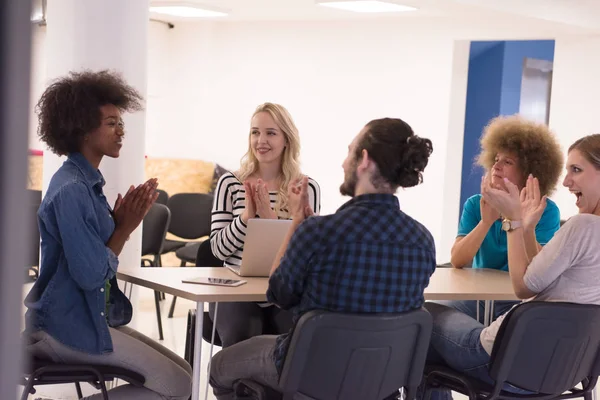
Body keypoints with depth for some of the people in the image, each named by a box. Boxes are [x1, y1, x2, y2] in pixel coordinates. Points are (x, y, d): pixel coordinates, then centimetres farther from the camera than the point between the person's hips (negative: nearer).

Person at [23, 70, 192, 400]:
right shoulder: (71, 190, -20)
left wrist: (121, 221, -3)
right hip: (68, 326, -10)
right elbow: (90, 275, -24)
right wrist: (125, 227, -12)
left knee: (182, 371, 8)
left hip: (88, 316, 10)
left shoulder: (87, 183, 11)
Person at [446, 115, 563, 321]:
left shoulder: (546, 211, -6)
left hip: (519, 302, -3)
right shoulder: (475, 205, 2)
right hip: (477, 296, 3)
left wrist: (527, 225, -34)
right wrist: (486, 222, -27)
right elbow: (457, 261, -12)